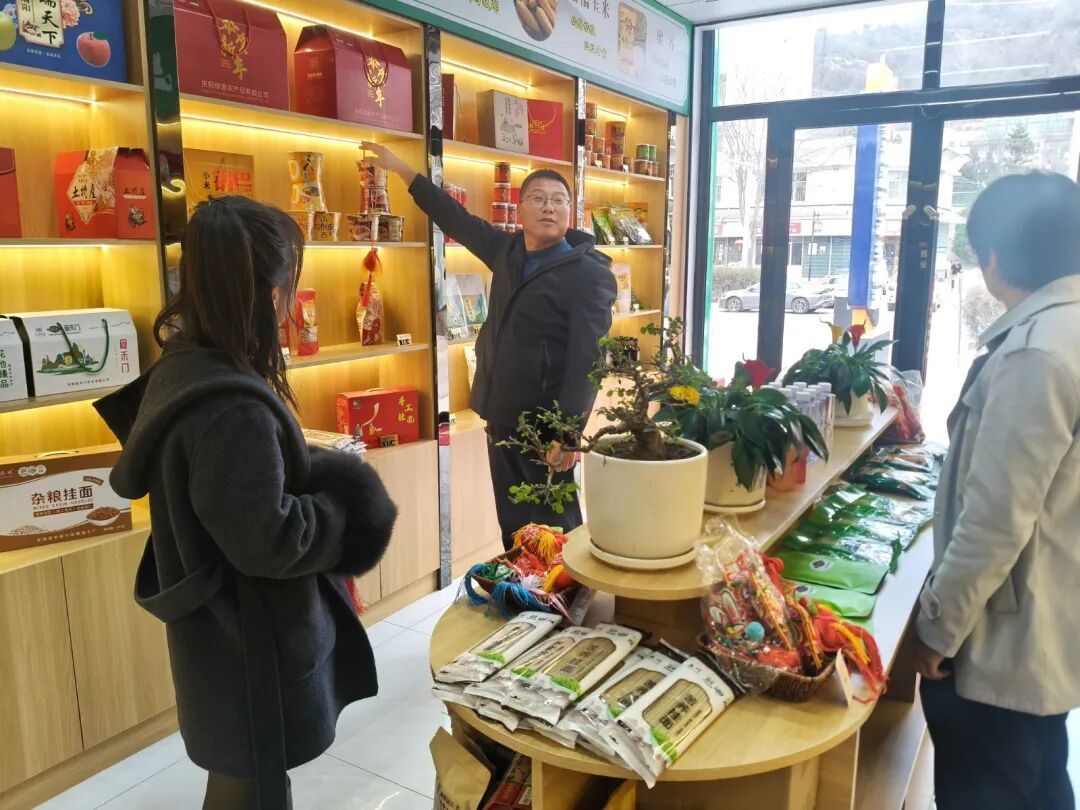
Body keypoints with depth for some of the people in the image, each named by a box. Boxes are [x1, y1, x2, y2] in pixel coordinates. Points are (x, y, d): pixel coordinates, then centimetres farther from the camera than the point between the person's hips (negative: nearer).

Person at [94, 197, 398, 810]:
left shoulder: (186, 365, -2)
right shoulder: (231, 408, -33)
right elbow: (268, 542, -28)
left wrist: (324, 471, 0)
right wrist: (347, 510, -13)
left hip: (227, 625, 9)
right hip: (250, 642, -9)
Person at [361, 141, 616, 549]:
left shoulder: (589, 273, -11)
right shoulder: (508, 252, 9)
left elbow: (587, 358, -18)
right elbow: (458, 221, 21)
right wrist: (401, 169, 26)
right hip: (502, 419, 7)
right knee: (513, 529, 15)